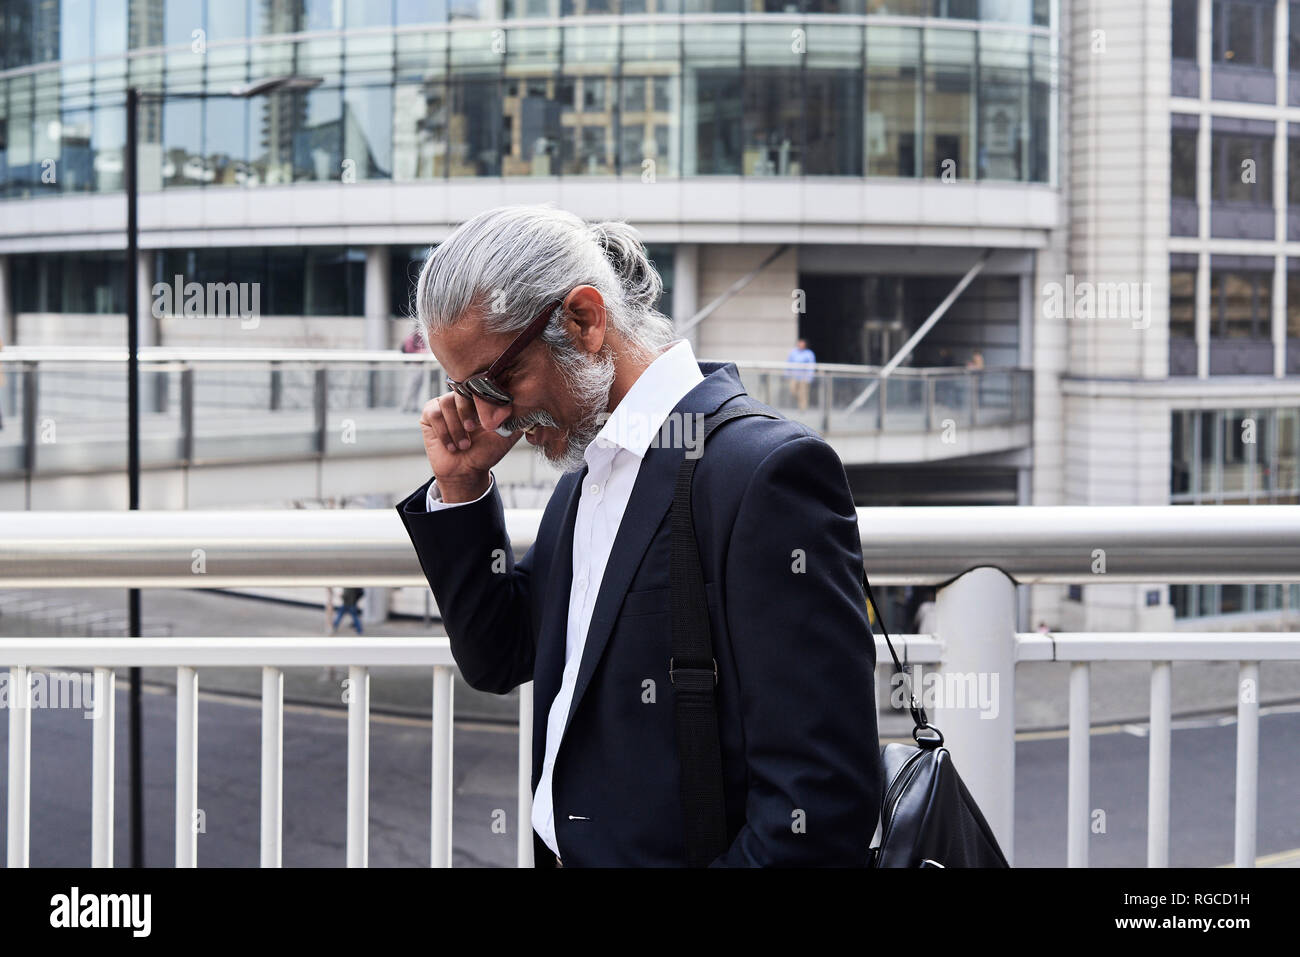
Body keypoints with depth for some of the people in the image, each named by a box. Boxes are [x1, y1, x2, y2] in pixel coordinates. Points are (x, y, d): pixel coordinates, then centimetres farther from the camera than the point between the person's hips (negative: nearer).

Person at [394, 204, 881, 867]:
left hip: (679, 853, -7)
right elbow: (499, 661, 17)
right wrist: (460, 485, 6)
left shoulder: (766, 472, -19)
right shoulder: (587, 470, 9)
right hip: (562, 851, 8)